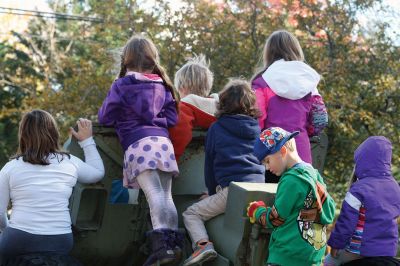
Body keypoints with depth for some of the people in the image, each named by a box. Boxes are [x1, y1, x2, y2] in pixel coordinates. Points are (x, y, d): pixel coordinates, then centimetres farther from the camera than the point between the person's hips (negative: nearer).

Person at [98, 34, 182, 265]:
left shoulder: (121, 85, 5)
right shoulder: (163, 86, 18)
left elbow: (105, 118, 11)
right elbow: (172, 119, 18)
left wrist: (124, 117, 32)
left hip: (138, 144, -4)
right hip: (163, 141, 4)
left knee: (154, 194, -19)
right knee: (166, 195, 7)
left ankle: (162, 241, -33)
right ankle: (173, 239, -3)